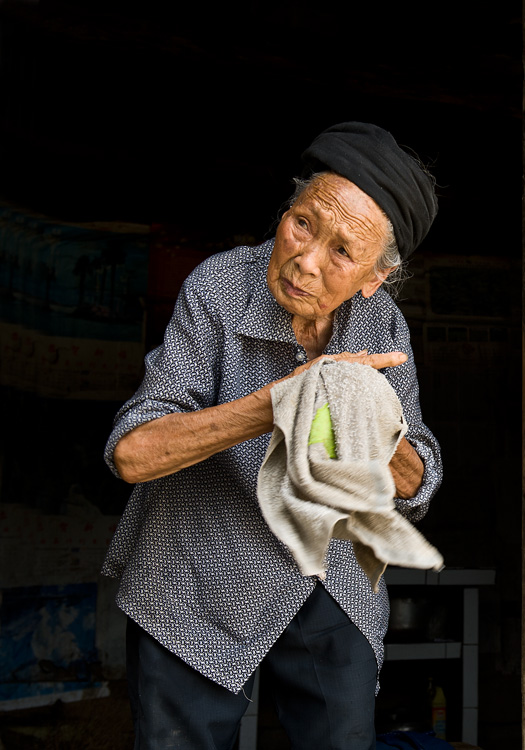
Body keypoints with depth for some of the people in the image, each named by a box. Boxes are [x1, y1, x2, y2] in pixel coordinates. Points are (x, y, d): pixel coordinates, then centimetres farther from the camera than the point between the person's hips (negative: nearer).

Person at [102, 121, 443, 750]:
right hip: (201, 589, -3)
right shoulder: (218, 289, -19)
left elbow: (414, 488, -5)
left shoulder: (382, 325, -7)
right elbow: (132, 453, -26)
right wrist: (275, 403, -39)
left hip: (333, 591, 3)